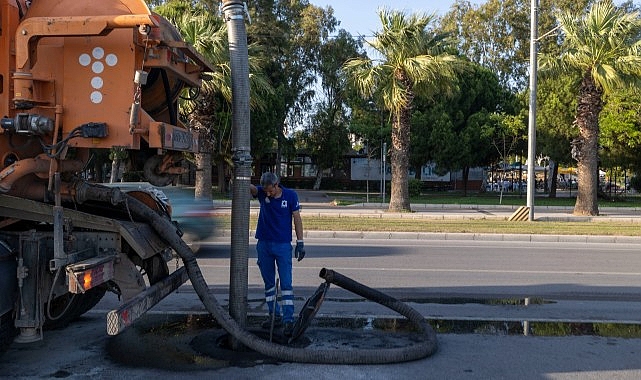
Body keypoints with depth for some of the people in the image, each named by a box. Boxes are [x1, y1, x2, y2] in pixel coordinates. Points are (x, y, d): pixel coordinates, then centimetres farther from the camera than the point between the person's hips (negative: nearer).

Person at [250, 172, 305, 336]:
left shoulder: (290, 195, -6)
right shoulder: (262, 193, -2)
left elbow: (297, 218, -2)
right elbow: (252, 188, -23)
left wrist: (300, 242, -6)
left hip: (283, 244, -3)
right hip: (264, 244, 3)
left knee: (286, 283, -6)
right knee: (269, 282, 11)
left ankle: (289, 320, -5)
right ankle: (274, 316, 22)